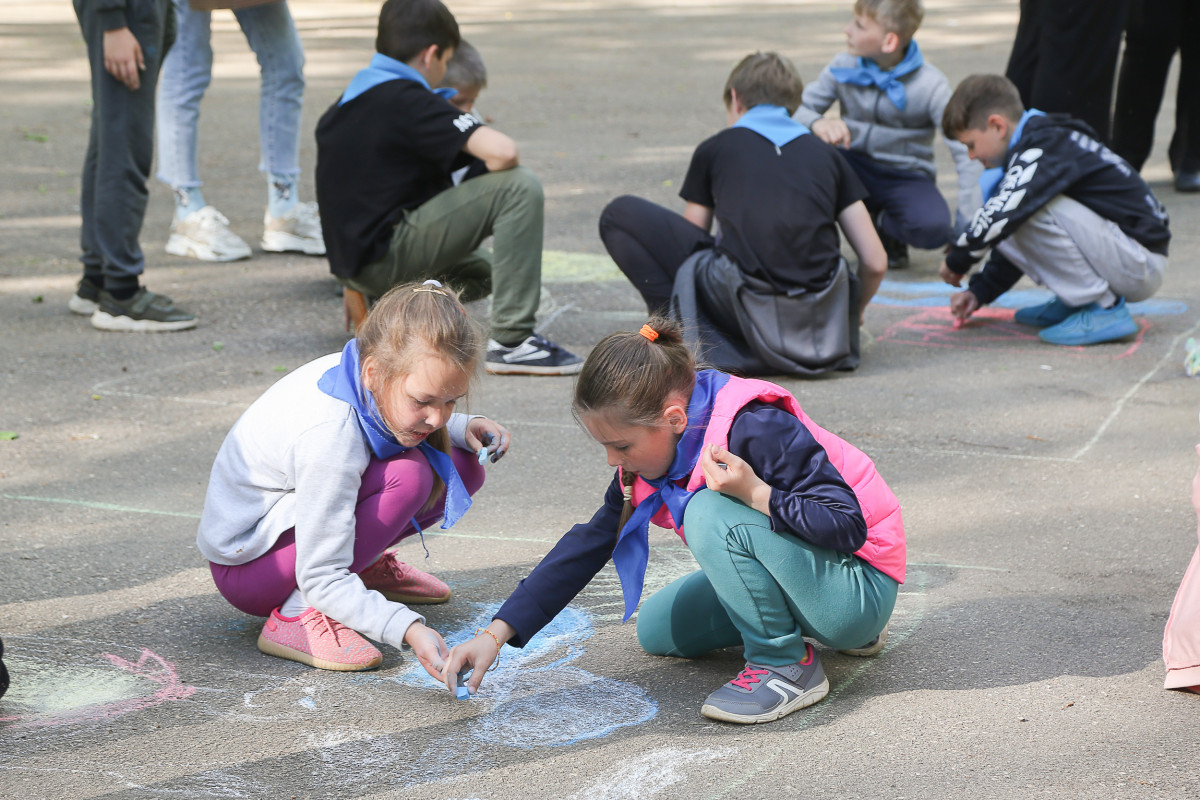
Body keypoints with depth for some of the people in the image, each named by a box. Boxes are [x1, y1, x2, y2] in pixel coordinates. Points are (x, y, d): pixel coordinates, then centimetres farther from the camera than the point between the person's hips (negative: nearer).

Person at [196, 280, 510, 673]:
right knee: (408, 474, -30)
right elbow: (323, 580, -31)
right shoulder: (329, 433, -35)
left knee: (462, 466, -4)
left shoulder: (365, 371, -12)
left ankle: (365, 563, 14)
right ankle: (297, 613, -21)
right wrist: (408, 628, -44)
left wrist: (464, 428, -4)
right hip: (245, 569, -8)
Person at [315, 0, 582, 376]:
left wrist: (356, 287, 31)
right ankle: (511, 341, -16)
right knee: (520, 186, -14)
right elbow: (503, 152, -24)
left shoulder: (344, 104, 15)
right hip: (385, 253, -10)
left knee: (481, 271, 33)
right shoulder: (409, 101, -13)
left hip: (352, 256, 10)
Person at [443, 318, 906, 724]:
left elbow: (847, 525, -28)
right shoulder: (652, 453, -3)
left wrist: (756, 494, -40)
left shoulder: (758, 427, -29)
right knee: (657, 632, 13)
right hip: (791, 569, 9)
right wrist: (495, 633, -5)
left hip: (861, 586, -9)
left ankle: (787, 664, -13)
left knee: (712, 514, -29)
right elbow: (589, 544, 0)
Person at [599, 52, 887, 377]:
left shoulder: (715, 148, 16)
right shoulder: (826, 154, 20)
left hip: (748, 308, -4)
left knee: (619, 215, 11)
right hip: (823, 320, 4)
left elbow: (689, 236, 24)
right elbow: (875, 262, 15)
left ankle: (684, 329, -2)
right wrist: (851, 317, 35)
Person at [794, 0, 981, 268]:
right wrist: (817, 123, -32)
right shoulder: (844, 67, -8)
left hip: (906, 178, -2)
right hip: (855, 169, 3)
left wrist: (965, 229, -23)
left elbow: (966, 153, -17)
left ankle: (884, 226, 4)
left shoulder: (931, 85, -16)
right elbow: (798, 111, -5)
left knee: (933, 227, -35)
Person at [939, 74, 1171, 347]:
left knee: (1033, 211, -25)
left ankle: (1104, 309, -16)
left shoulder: (1045, 150, -18)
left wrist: (956, 260, -11)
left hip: (1141, 266, -10)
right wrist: (979, 292, 17)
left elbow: (1001, 215, -28)